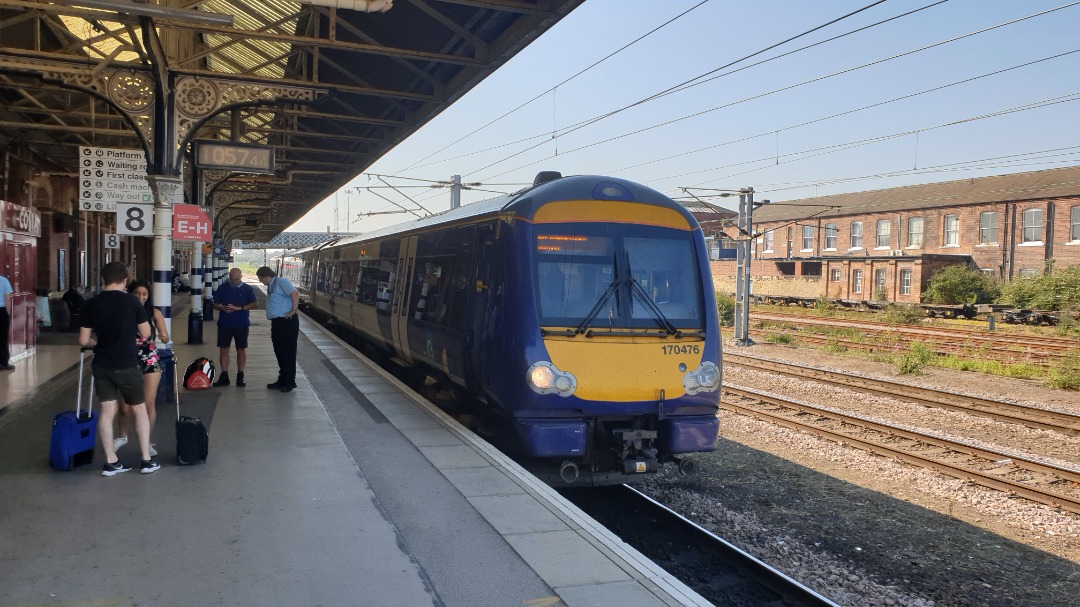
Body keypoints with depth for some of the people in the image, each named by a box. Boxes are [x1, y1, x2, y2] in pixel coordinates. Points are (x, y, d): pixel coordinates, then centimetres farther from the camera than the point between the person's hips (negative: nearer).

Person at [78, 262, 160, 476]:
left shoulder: (91, 304, -1)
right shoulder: (131, 301, -8)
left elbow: (83, 340, 1)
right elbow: (146, 334, -1)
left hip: (102, 365, 3)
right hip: (127, 364, -3)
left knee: (107, 411, 9)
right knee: (139, 410, 9)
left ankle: (111, 462, 12)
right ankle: (147, 460, 11)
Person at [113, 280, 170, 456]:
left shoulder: (155, 313, -1)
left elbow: (166, 338, -1)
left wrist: (163, 336, -24)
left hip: (151, 362, 0)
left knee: (149, 404, 0)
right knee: (125, 406, 2)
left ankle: (147, 442, 16)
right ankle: (122, 436, 31)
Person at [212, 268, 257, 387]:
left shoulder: (247, 289, 0)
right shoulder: (223, 288, 6)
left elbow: (255, 304, -10)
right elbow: (215, 304, 9)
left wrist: (239, 308, -21)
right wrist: (222, 308, -14)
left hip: (241, 325, -1)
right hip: (224, 324, 1)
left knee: (241, 349, 4)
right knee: (223, 349, 1)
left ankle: (240, 377, 13)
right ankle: (224, 376, 8)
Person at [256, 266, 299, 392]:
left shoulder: (281, 281, -12)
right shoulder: (270, 286, 17)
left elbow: (295, 293, -24)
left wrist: (294, 310, -20)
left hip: (287, 322, -10)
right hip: (277, 322, 10)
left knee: (288, 353, -2)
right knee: (279, 353, 14)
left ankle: (290, 382, 6)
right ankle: (282, 380, 23)